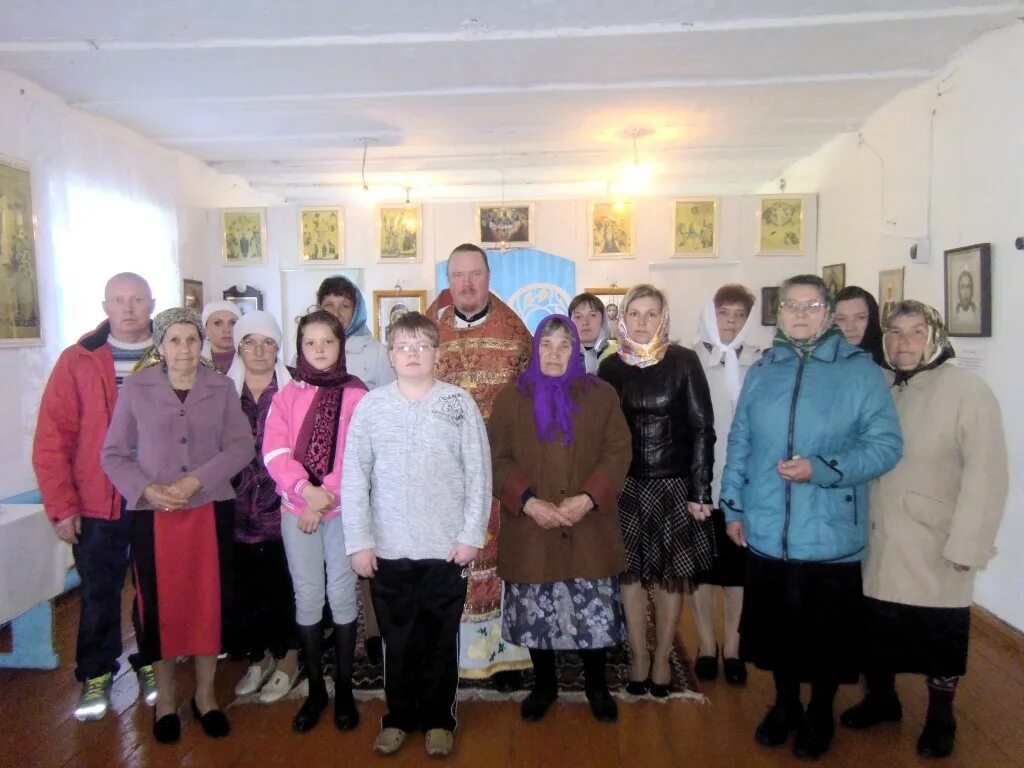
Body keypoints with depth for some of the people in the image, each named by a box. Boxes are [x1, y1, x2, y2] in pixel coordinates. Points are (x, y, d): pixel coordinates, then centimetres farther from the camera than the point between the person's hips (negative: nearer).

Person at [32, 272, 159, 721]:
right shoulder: (78, 361, -3)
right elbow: (52, 439, -4)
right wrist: (61, 505, -8)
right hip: (96, 505, 0)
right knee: (98, 595, 12)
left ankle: (149, 663, 33)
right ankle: (96, 675, 31)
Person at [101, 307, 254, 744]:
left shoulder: (221, 388, 2)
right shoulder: (135, 388, 1)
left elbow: (241, 446, -4)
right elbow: (113, 453, 2)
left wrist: (195, 480, -15)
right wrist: (146, 489, -13)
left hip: (210, 510, 1)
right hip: (152, 515, 0)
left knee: (209, 601, 7)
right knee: (160, 604, 6)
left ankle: (205, 693, 25)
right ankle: (164, 697, 25)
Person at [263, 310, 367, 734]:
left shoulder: (357, 394, -2)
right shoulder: (286, 395, 4)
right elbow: (274, 452, -5)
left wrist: (323, 499, -12)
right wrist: (305, 489, -19)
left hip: (343, 509, -1)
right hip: (296, 509, 2)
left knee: (342, 596, 6)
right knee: (307, 598, 8)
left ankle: (344, 689, 21)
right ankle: (315, 689, 22)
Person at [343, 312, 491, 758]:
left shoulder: (460, 403, -2)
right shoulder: (370, 406, 0)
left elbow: (479, 473, -2)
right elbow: (354, 478, -1)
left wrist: (472, 534, -6)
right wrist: (359, 542, -5)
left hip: (446, 548, 0)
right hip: (388, 549, 1)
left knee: (441, 641, 13)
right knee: (398, 641, 14)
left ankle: (439, 719, 30)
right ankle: (399, 717, 33)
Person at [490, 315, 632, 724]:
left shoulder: (602, 395, 5)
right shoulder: (510, 398, 5)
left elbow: (618, 452, -1)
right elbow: (497, 459, 0)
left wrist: (588, 499, -15)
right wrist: (528, 502, -14)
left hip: (589, 528, 0)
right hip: (529, 528, 0)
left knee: (595, 612, 5)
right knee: (535, 613, 9)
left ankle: (596, 685, 29)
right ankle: (543, 685, 31)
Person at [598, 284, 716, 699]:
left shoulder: (684, 361, -6)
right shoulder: (611, 366, 2)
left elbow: (702, 428, -7)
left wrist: (700, 491, -10)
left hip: (674, 484, -2)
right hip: (625, 486, 2)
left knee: (671, 575, 9)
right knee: (631, 573, 9)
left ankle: (662, 659, 26)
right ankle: (639, 657, 26)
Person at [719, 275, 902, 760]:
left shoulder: (860, 370, -7)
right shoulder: (762, 371, 5)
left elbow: (886, 445, -11)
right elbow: (739, 444, 9)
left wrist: (821, 469, -22)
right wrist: (732, 507, 7)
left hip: (830, 537, -3)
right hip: (767, 534, 3)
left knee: (826, 633, 13)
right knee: (776, 625, 18)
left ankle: (820, 715, 37)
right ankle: (785, 705, 41)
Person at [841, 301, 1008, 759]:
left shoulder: (968, 392, -12)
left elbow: (987, 475, -15)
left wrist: (966, 546, -17)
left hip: (936, 551, -4)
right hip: (878, 542, 4)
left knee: (939, 640, 12)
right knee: (876, 630, 18)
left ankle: (940, 719, 36)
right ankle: (881, 698, 42)